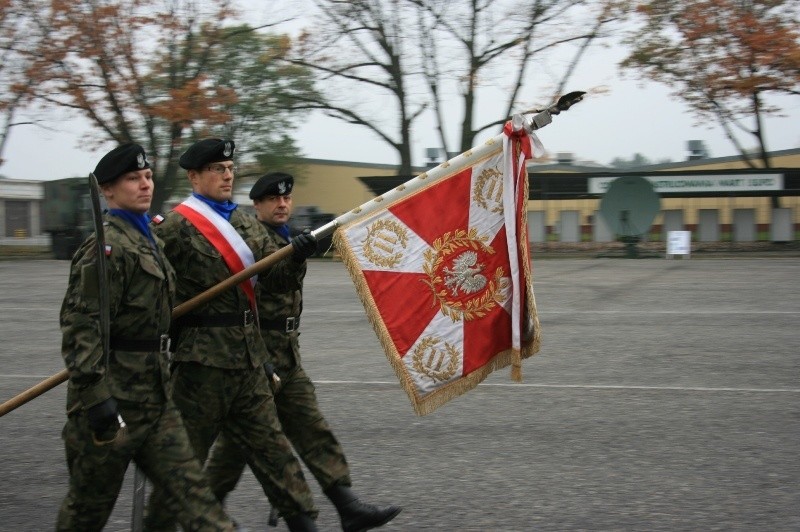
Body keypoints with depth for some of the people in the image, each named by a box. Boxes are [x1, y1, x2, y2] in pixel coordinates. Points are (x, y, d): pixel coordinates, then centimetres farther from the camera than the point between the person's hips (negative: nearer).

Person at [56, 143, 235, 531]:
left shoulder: (148, 239, 14)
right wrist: (95, 395, -27)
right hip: (113, 399, -9)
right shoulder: (107, 245, -16)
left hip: (152, 395, 9)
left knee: (189, 484, 4)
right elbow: (81, 325, -22)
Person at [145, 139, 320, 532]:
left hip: (247, 359, 7)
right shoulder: (176, 227, -10)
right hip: (201, 359, -7)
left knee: (271, 446, 11)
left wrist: (296, 258, -9)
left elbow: (275, 280, 9)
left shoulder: (246, 224, 13)